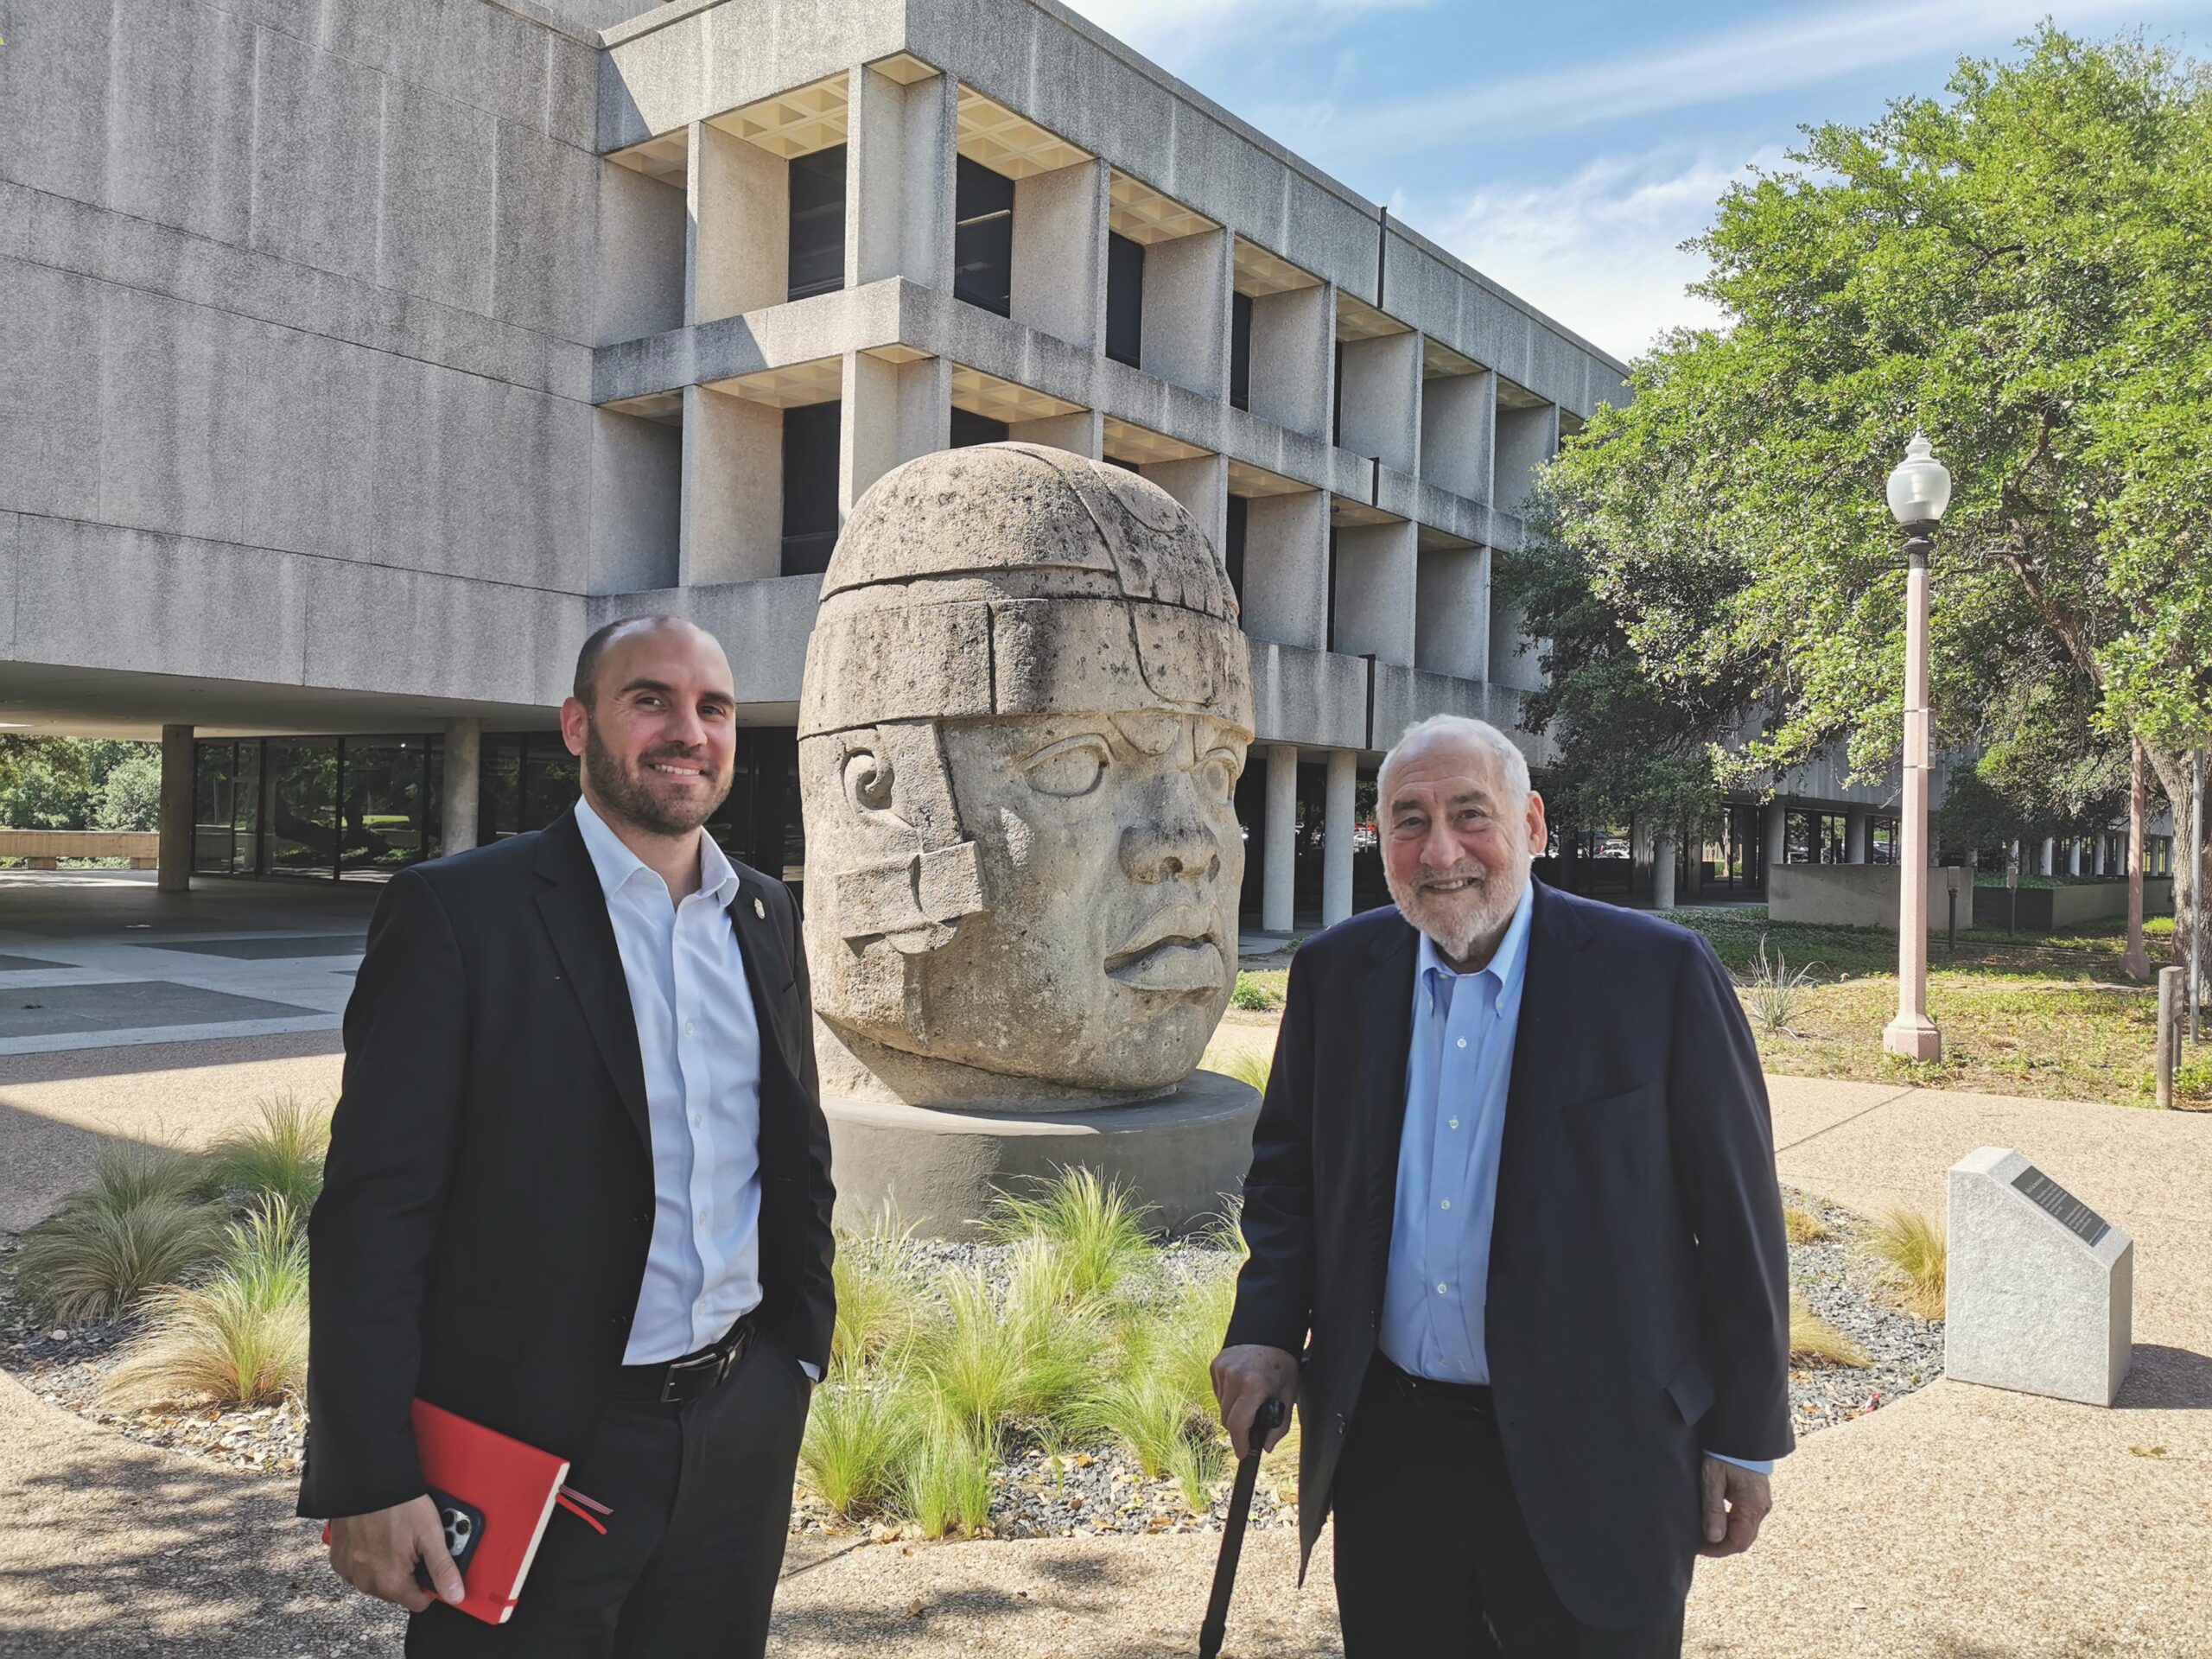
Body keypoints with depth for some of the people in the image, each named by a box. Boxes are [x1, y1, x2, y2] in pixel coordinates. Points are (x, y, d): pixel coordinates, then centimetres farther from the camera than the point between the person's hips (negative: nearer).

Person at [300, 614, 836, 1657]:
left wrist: (803, 1343, 11)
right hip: (533, 1452, -5)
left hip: (742, 1437, 5)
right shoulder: (455, 911, -11)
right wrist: (367, 1480, -14)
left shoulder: (766, 916, 6)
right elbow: (374, 1207, -13)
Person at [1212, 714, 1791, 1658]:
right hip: (1385, 1448, 4)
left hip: (1590, 1468, -3)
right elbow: (1286, 1166, 12)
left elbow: (1738, 1216, -5)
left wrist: (1746, 1440, -1)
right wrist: (1266, 1327, -3)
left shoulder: (1659, 974, -11)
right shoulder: (1335, 972, 1)